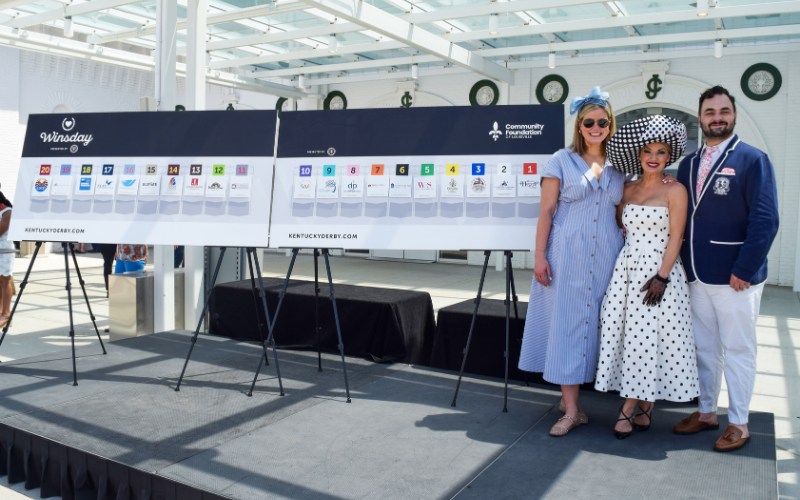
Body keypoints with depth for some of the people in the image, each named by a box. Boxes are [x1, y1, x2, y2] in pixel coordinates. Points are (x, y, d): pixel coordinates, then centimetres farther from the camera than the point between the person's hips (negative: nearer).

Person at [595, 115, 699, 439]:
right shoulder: (627, 191, 12)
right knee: (624, 334, 2)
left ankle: (630, 407, 6)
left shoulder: (675, 191, -2)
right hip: (626, 269, 5)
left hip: (659, 271, -5)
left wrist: (662, 277, -13)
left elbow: (675, 237, -7)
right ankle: (641, 407, 13)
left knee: (648, 338, -4)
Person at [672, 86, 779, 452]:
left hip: (736, 278, -5)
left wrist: (744, 269, -17)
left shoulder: (752, 160, -6)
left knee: (738, 351, 5)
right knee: (704, 348, 15)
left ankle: (738, 422, 18)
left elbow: (765, 220, -12)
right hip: (697, 277, 6)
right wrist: (682, 264, 3)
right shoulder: (689, 164, 11)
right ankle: (706, 412, 29)